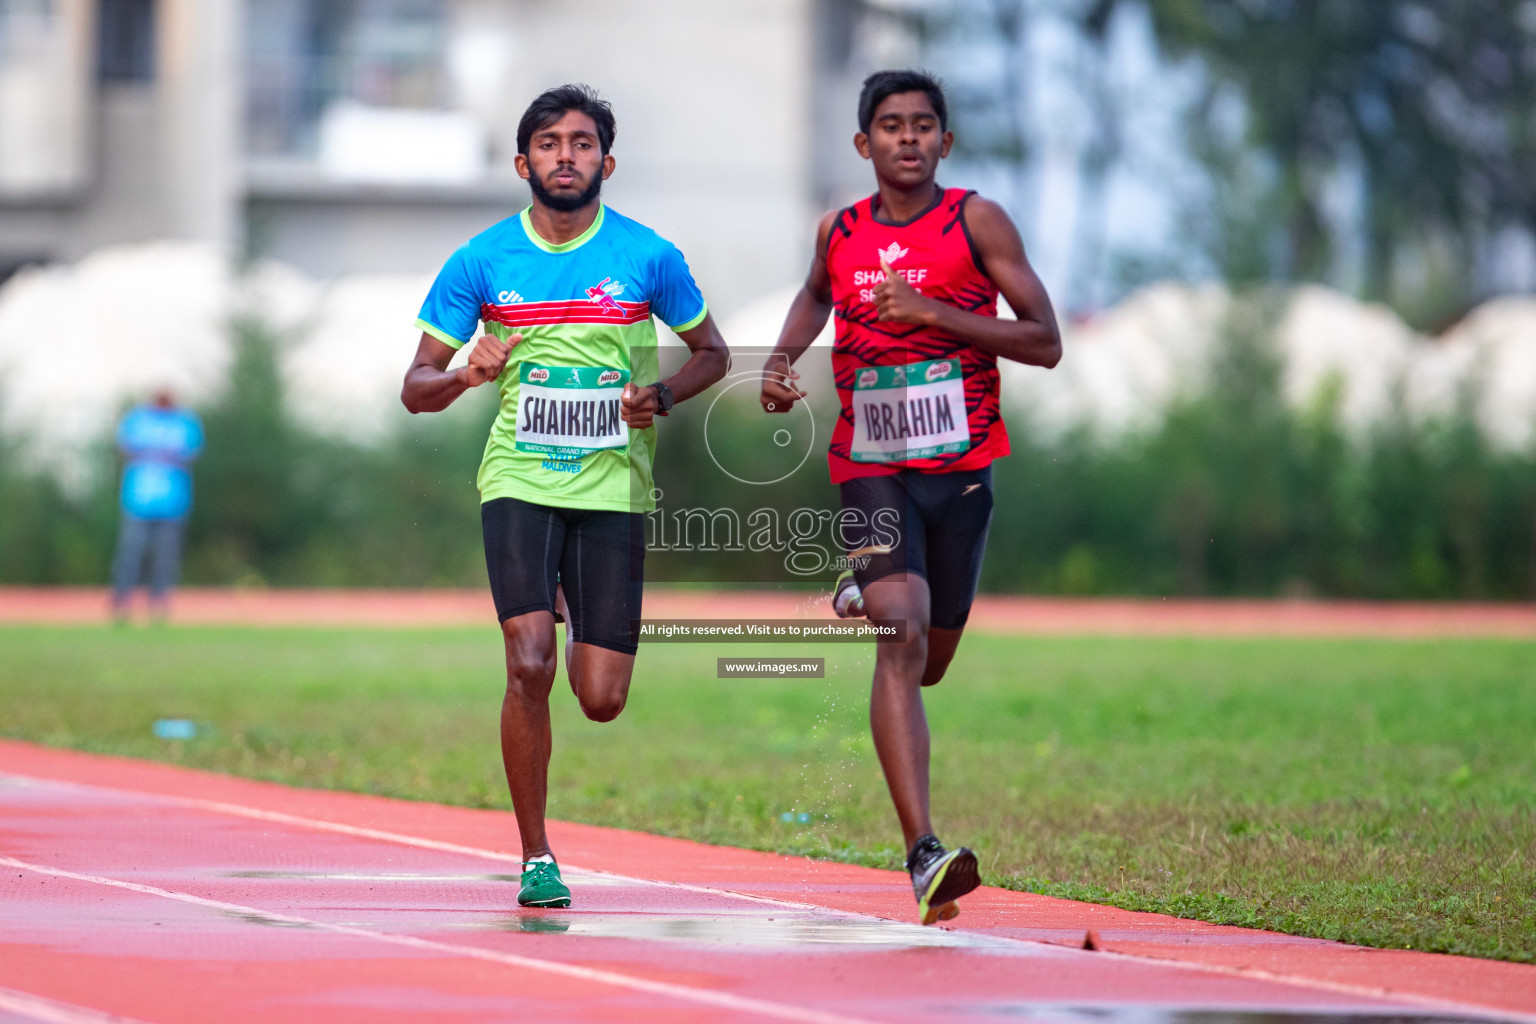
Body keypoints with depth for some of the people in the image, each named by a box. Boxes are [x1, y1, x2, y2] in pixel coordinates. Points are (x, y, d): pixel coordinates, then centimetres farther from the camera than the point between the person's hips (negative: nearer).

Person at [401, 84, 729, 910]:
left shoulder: (648, 256, 0)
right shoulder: (482, 261, 0)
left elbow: (711, 352, 14)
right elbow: (415, 389, 4)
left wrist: (662, 396, -7)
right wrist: (468, 375, -18)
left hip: (613, 486, 1)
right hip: (519, 481, -1)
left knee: (602, 700, -3)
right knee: (529, 665, -18)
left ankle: (577, 616, 35)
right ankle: (536, 858, -4)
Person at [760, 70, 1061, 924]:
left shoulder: (977, 222, -5)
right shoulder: (841, 232, 5)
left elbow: (1045, 344, -9)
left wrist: (930, 310, -18)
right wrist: (784, 357, 9)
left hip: (961, 468, 1)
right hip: (872, 472, 0)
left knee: (928, 664, 14)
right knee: (901, 637, -21)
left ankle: (865, 597, 52)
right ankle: (924, 855, -28)